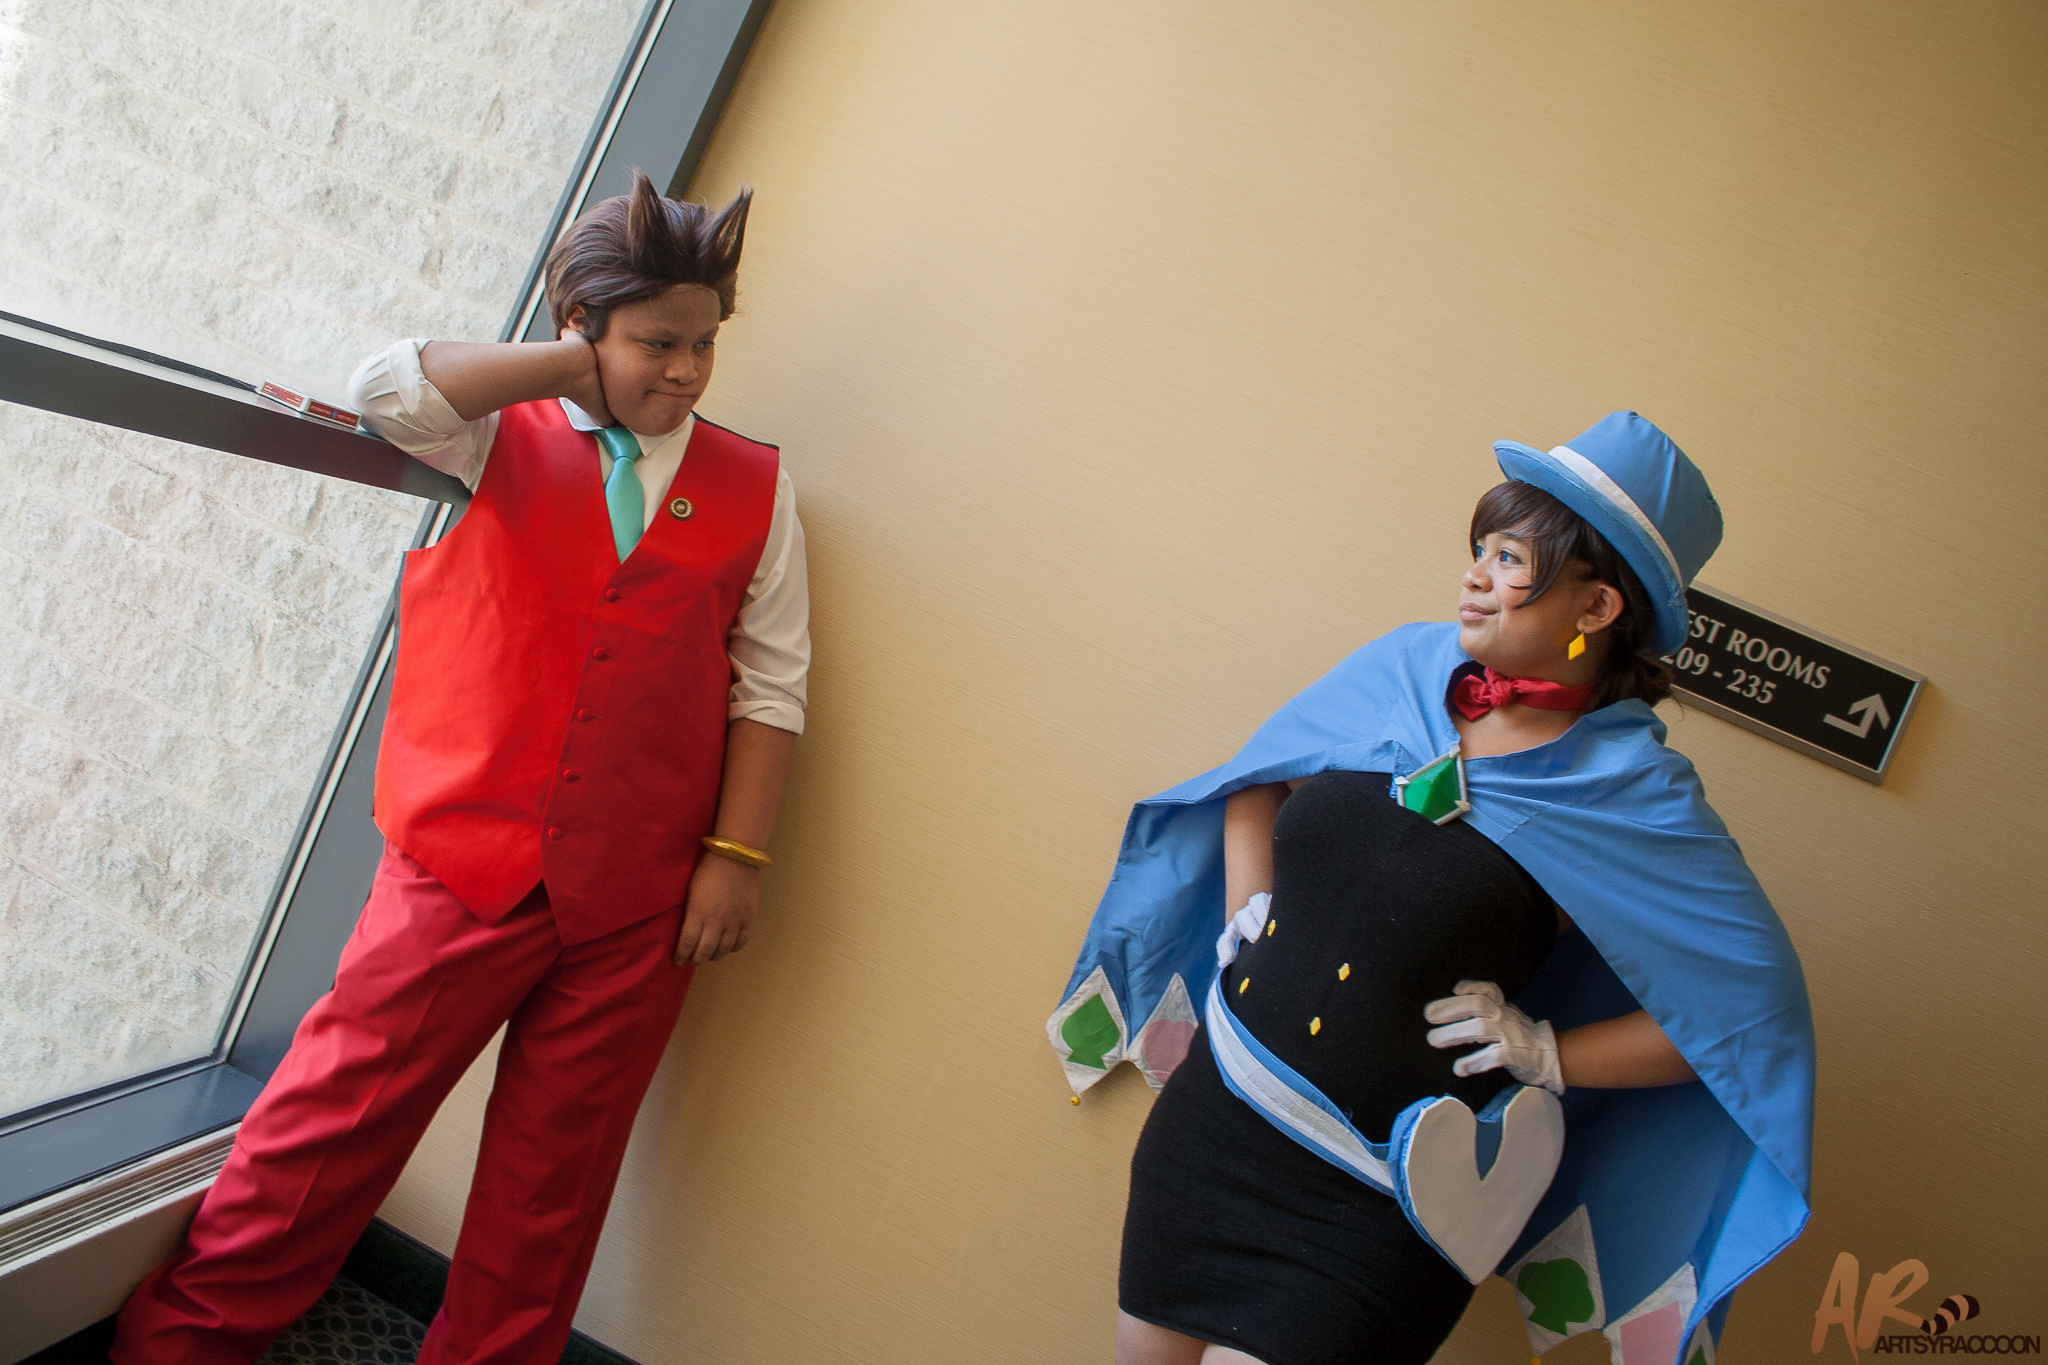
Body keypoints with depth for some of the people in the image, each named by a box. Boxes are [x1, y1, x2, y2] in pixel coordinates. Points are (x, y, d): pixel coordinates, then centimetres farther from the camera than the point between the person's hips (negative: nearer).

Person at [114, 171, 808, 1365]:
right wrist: (573, 366, -8)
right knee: (341, 1110, 8)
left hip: (635, 905, 1)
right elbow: (387, 389, -16)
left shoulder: (755, 487, 5)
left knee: (553, 1172, 13)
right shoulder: (504, 437, 5)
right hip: (465, 862, -1)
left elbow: (771, 683, 2)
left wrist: (736, 854, -4)